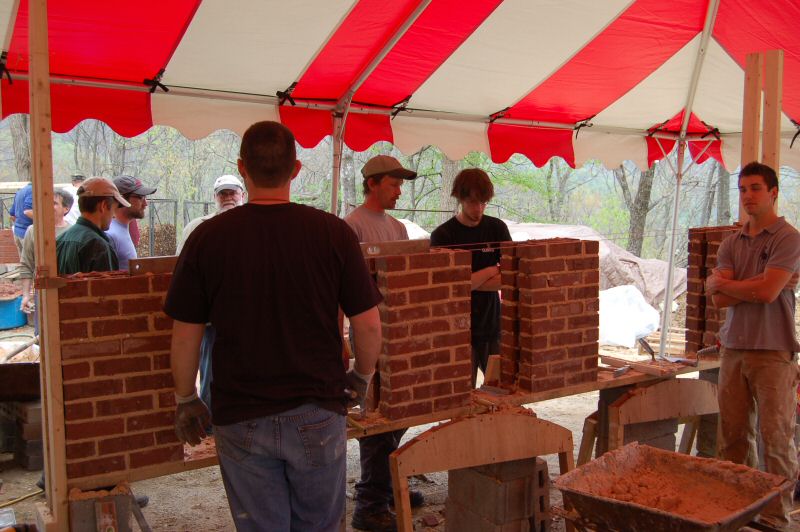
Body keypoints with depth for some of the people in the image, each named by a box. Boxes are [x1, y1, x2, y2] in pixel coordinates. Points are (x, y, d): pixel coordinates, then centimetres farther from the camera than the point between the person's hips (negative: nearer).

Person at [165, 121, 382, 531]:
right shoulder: (333, 232, -8)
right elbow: (368, 325, -5)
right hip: (318, 413, 1)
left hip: (241, 419, 0)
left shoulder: (207, 237, -7)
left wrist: (185, 400, 12)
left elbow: (185, 336, -3)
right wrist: (362, 378, 13)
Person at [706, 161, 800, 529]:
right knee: (732, 433, 7)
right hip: (734, 347, 5)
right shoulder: (731, 243, 12)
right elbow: (719, 300, 3)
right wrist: (754, 287, -10)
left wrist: (722, 283, -1)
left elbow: (767, 292, -16)